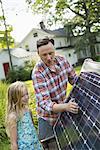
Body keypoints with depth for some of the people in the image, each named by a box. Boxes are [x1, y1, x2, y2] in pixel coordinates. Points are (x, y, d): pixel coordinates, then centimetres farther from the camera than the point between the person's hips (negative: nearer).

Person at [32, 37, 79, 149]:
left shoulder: (62, 60, -10)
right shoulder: (38, 73, -27)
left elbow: (74, 80, 4)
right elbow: (44, 103, -32)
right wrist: (65, 106, -47)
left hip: (64, 111, 5)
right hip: (48, 116, -4)